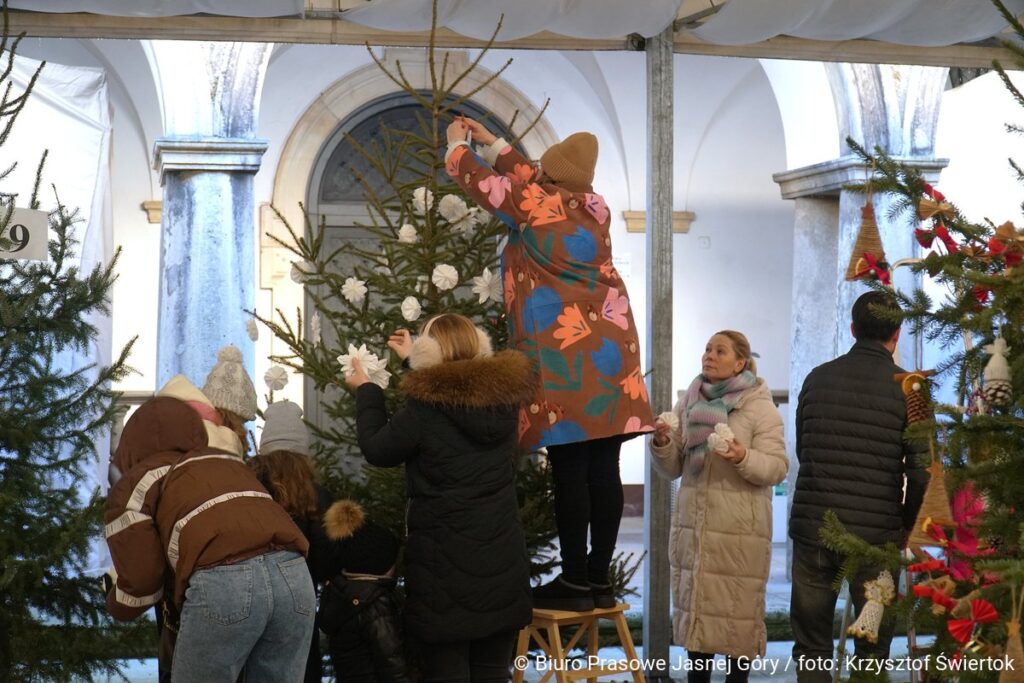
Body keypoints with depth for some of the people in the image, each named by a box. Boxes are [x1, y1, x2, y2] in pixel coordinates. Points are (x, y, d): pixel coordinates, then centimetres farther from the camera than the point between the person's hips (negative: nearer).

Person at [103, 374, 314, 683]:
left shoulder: (133, 486, 17)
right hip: (294, 574, 6)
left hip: (222, 584, -5)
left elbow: (141, 583, 12)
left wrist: (114, 604, 32)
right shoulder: (226, 459, 35)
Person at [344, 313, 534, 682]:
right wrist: (412, 359, 34)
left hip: (444, 562, -5)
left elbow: (377, 450, 0)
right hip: (502, 559, 5)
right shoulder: (505, 396, 0)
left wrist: (366, 390, 15)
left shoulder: (426, 406, -16)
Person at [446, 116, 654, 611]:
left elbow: (480, 180, 11)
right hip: (608, 350, 7)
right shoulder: (594, 208, 14)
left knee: (569, 471, -4)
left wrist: (457, 145, 31)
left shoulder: (537, 207, -4)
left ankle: (575, 582, 0)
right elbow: (531, 182, 31)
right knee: (603, 469, 5)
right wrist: (493, 143, 40)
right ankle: (600, 579, 11)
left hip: (565, 357, -7)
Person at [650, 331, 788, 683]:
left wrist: (743, 458, -27)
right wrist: (662, 444, -9)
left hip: (739, 529, -5)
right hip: (692, 525, 5)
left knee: (737, 608, -1)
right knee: (695, 604, 10)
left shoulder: (760, 407, -3)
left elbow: (777, 467, -9)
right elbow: (672, 468, 12)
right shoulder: (688, 403, 11)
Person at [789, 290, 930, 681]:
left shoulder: (817, 379, 4)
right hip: (876, 535, -2)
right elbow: (920, 470, -7)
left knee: (811, 646, 10)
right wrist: (908, 524, 8)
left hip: (812, 528, 2)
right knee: (873, 649, 9)